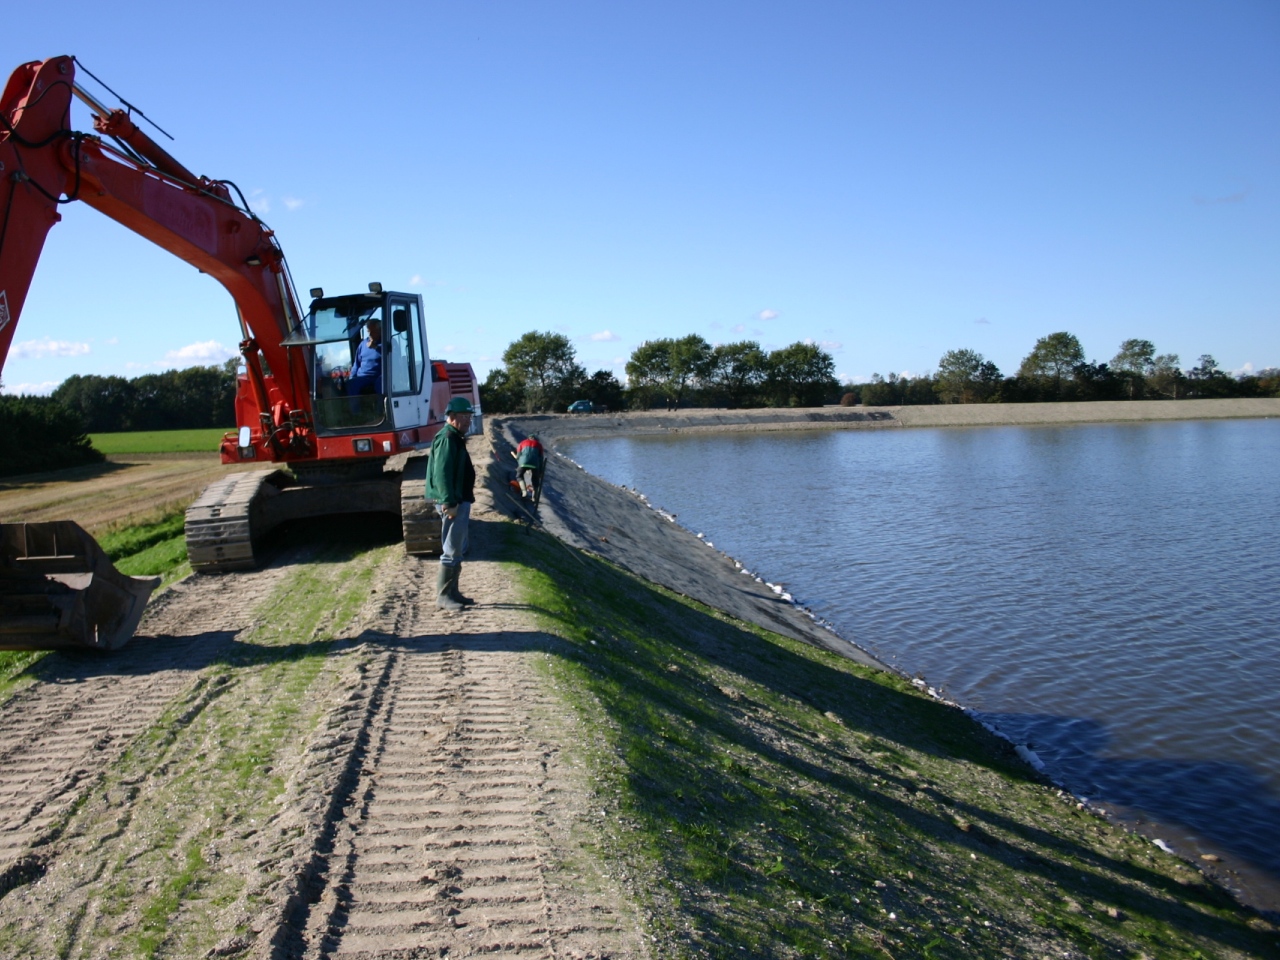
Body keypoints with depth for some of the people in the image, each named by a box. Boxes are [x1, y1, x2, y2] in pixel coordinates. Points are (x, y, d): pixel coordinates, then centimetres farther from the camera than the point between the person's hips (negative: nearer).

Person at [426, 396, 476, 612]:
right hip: (453, 503, -11)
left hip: (460, 501, 11)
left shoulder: (455, 438, 17)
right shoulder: (447, 438, -15)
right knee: (452, 551, -7)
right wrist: (449, 503, -26)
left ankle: (452, 592, 23)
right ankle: (443, 596, -1)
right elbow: (442, 473, -23)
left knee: (459, 549, 16)